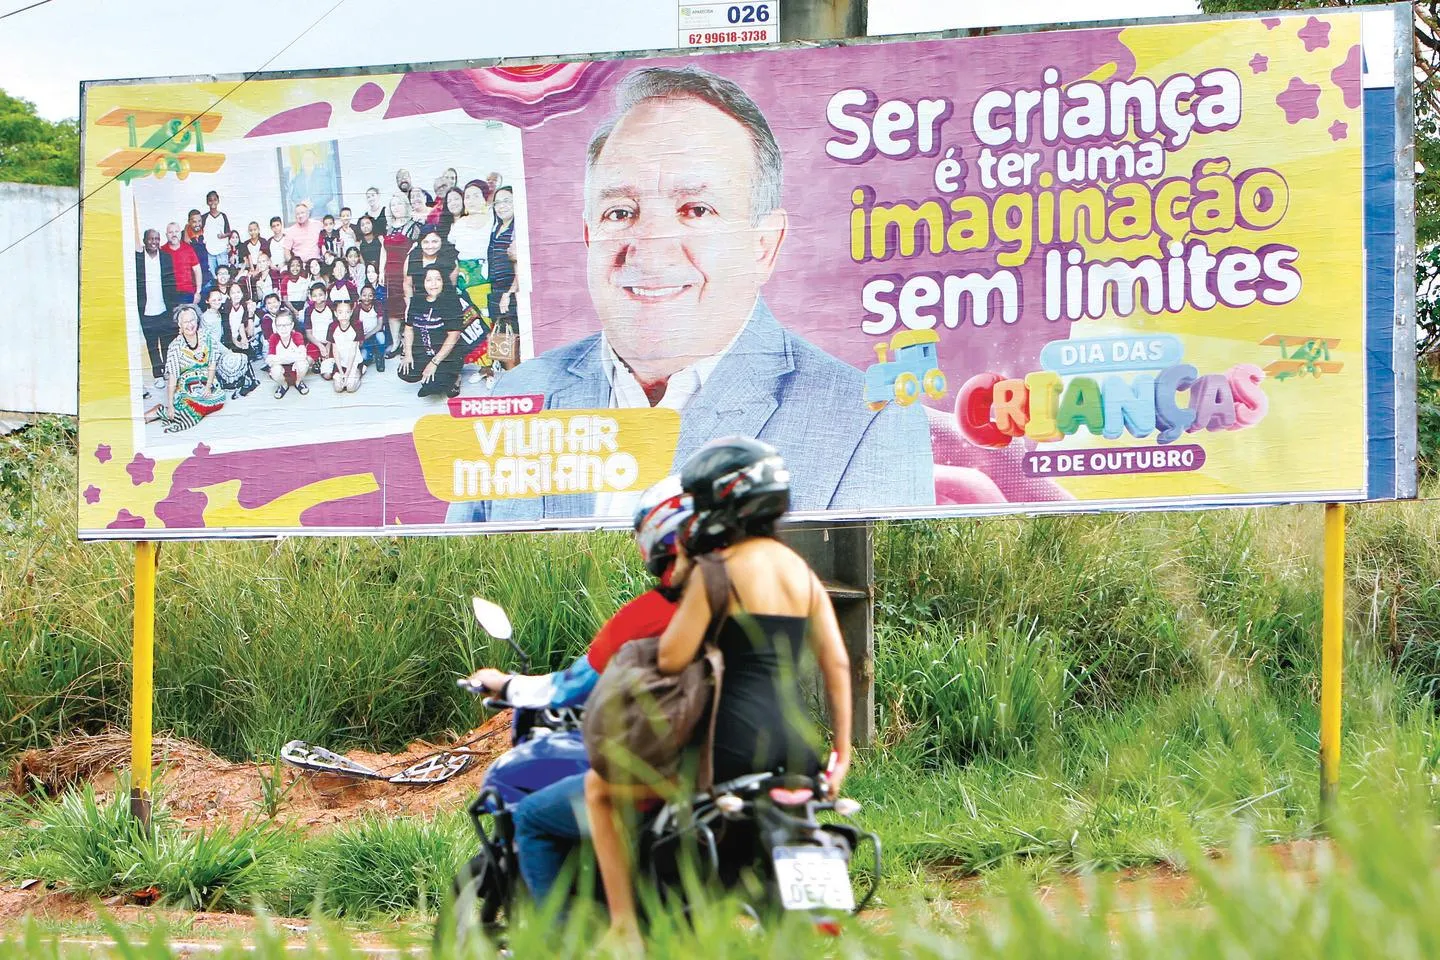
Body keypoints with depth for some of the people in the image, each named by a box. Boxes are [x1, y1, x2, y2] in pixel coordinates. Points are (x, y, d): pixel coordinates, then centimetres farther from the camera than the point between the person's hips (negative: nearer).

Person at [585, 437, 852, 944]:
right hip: (801, 748, 7)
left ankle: (623, 928, 0)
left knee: (600, 788, 10)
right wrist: (841, 753, 15)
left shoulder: (717, 570, -7)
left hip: (736, 744, -7)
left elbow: (671, 659, -9)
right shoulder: (801, 570, 13)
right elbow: (837, 663, 12)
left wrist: (682, 587, 6)